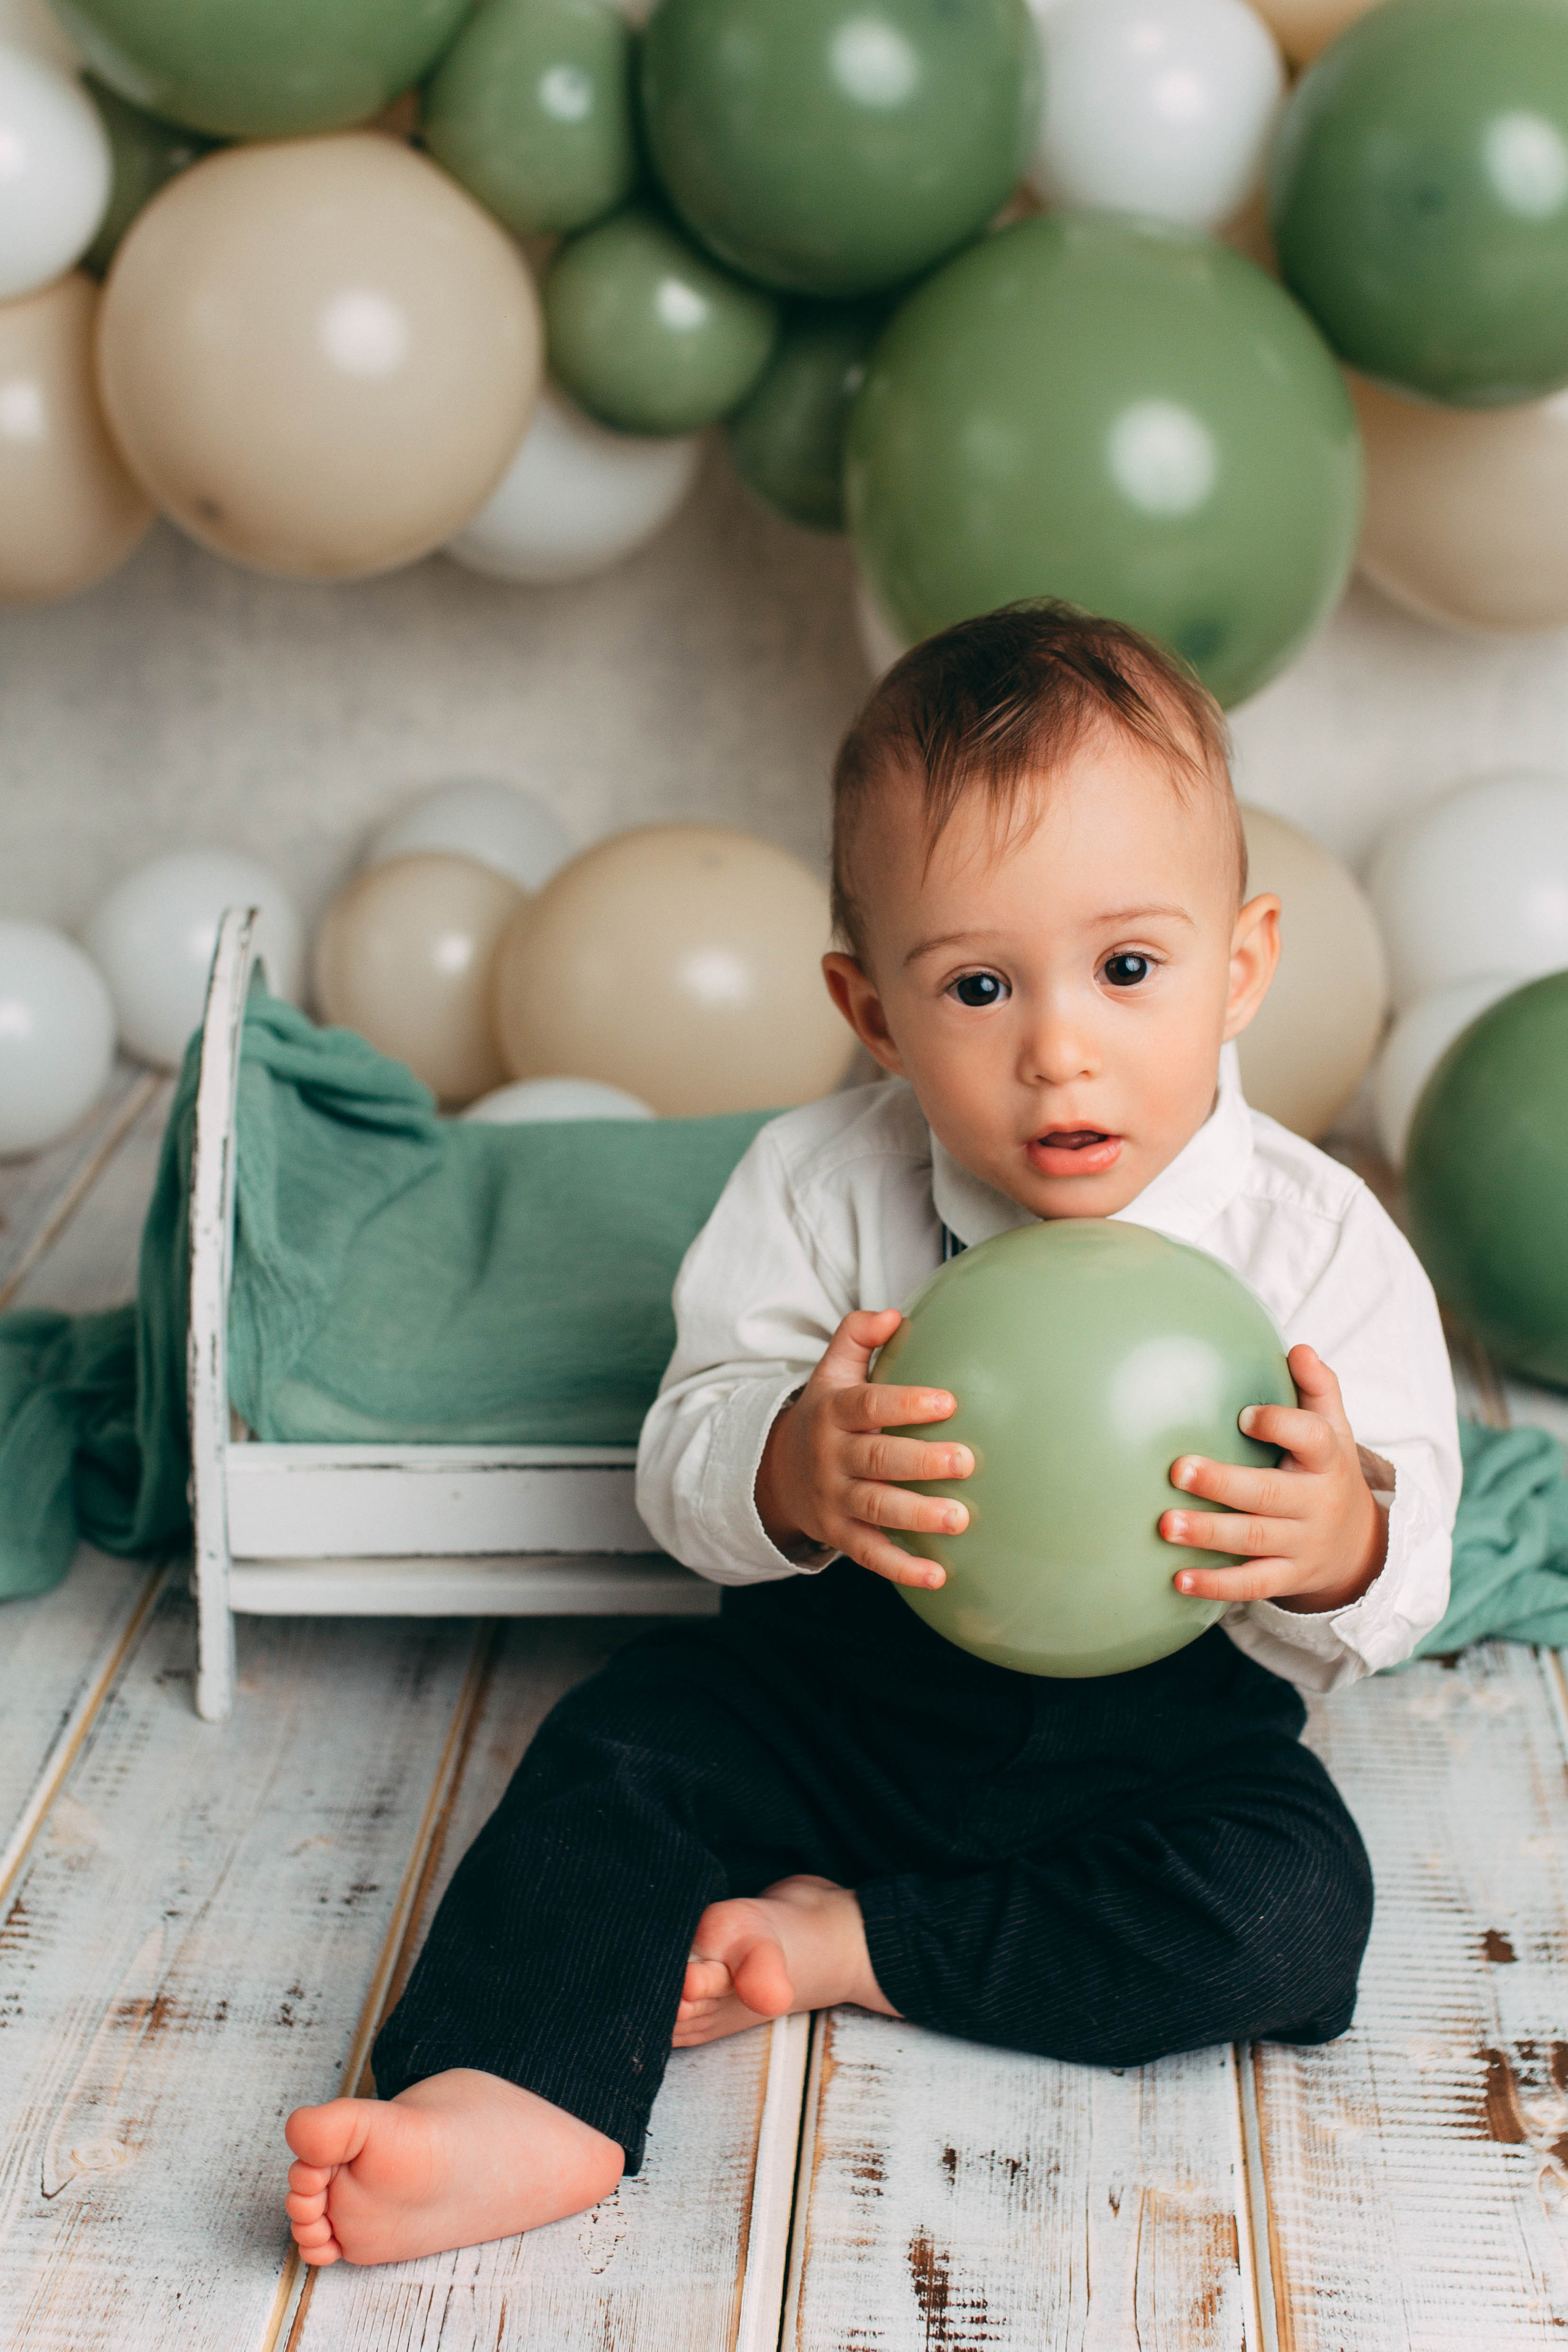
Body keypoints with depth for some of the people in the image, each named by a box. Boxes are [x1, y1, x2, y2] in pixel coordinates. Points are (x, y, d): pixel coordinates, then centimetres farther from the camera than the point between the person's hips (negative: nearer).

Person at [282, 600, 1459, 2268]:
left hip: (1156, 1723, 0)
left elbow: (1391, 1590, -13)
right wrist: (788, 1471, -37)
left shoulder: (1317, 1243, -15)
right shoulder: (821, 1185, -11)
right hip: (842, 1679, 1)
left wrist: (1342, 1546, -39)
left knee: (1291, 1909, -23)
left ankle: (846, 1942, -14)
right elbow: (683, 1460, -11)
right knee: (620, 1749, -17)